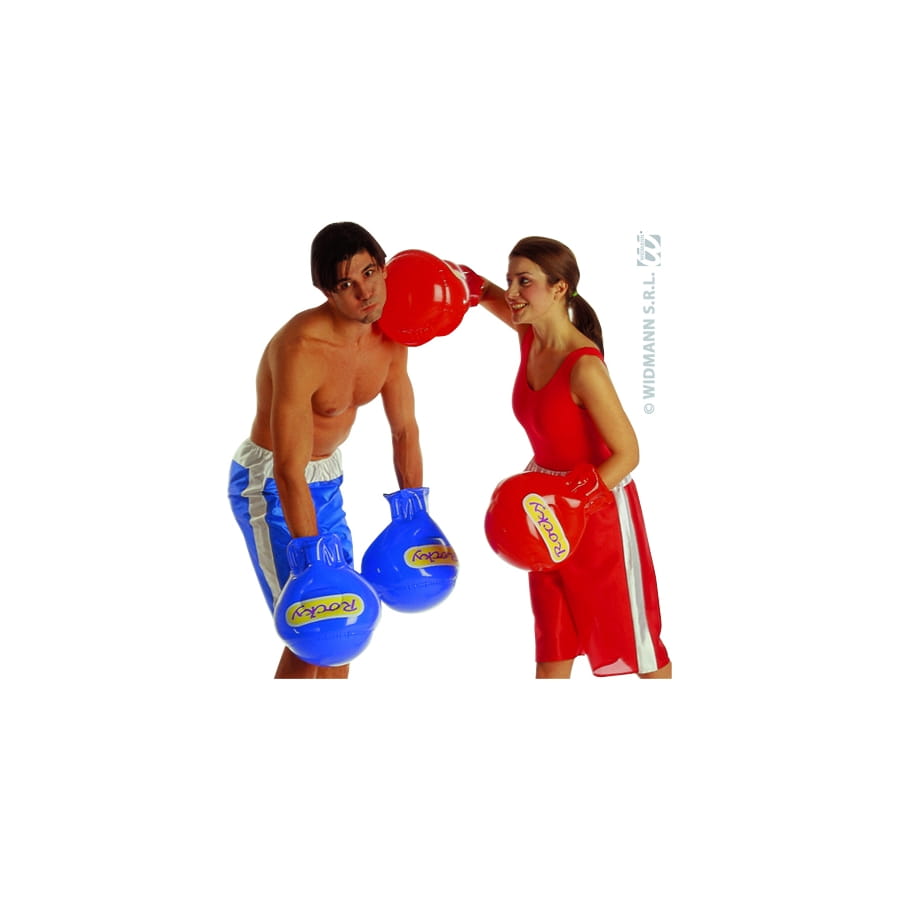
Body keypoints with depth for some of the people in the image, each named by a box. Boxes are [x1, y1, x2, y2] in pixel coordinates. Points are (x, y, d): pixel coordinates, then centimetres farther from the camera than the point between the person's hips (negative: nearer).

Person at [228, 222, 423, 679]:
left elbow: (405, 429, 5)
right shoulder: (301, 350, -31)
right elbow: (289, 473, -33)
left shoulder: (389, 337, -7)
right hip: (270, 486, -8)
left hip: (326, 479, 8)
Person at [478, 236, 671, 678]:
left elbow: (627, 453, -25)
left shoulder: (583, 365, -28)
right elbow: (494, 298, 17)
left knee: (627, 630, 10)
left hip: (597, 505, -7)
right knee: (552, 630, 17)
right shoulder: (531, 336, -5)